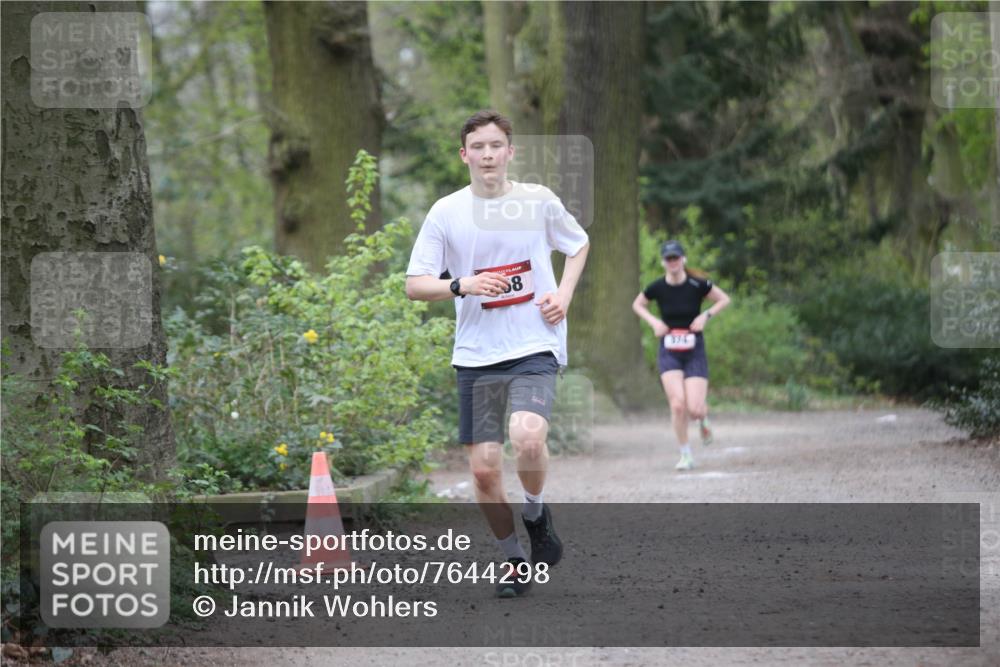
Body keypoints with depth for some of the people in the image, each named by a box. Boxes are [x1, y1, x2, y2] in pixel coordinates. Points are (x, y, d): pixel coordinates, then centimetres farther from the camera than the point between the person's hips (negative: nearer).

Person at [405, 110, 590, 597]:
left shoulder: (539, 201, 1)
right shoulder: (446, 212, 0)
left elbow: (579, 245, 19)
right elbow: (415, 285, 1)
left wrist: (564, 294, 3)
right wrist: (462, 285, -17)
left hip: (535, 347, -2)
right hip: (476, 355, 2)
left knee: (527, 437, -27)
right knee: (484, 469, -1)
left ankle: (536, 514, 3)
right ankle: (514, 560, 21)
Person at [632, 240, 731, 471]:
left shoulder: (697, 285, -9)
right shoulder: (657, 287, -6)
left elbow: (724, 299, 6)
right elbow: (637, 305, 14)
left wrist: (706, 315, -10)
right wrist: (653, 321, -4)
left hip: (695, 352, -1)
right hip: (669, 353, 1)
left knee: (694, 409, -11)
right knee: (677, 404, -17)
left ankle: (704, 418, 29)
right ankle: (686, 455, 1)